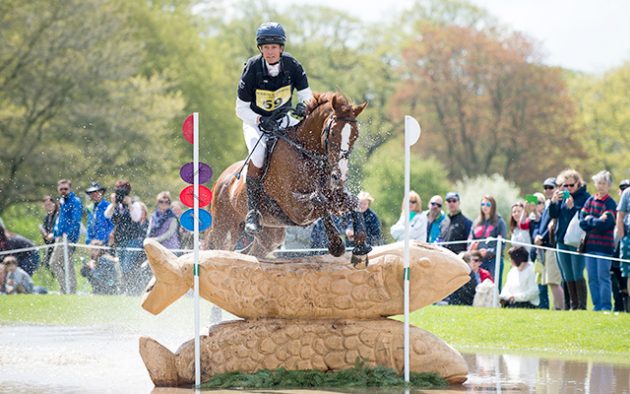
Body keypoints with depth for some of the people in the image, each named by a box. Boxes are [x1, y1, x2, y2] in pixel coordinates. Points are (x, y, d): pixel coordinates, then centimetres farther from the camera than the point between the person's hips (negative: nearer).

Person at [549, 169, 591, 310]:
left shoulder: (585, 197, -4)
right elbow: (553, 214, 5)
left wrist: (573, 207, -24)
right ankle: (573, 304, 14)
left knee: (577, 275, -10)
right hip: (562, 240, 6)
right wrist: (553, 201, -12)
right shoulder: (561, 196, 12)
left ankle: (582, 305, -8)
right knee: (567, 277, 8)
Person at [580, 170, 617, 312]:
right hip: (590, 245, 5)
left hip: (604, 246, -5)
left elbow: (605, 224, -17)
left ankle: (606, 307, -4)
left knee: (603, 277, -7)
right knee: (592, 278, 7)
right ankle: (597, 306, 13)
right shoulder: (590, 200, 11)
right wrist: (597, 221, -11)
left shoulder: (611, 203, -5)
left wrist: (590, 220, -5)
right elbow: (582, 221, 2)